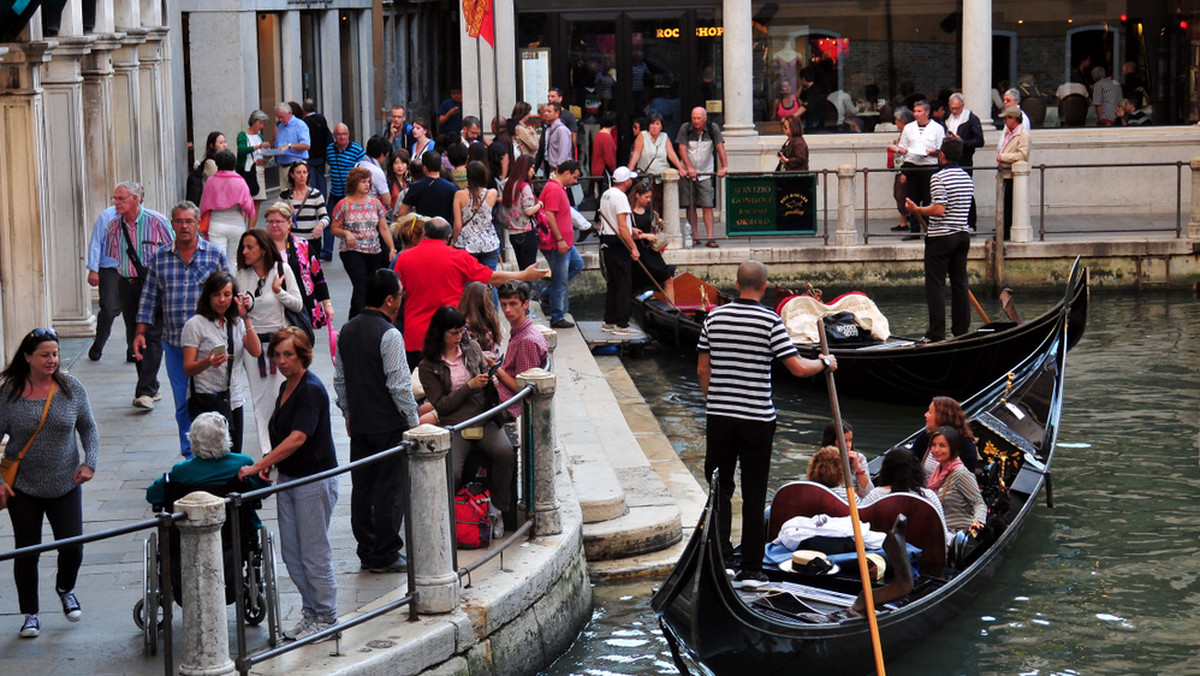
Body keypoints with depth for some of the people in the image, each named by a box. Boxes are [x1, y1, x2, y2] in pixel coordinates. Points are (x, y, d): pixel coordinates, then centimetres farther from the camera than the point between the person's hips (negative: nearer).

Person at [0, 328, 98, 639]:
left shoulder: (71, 388, -3)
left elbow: (88, 428, 7)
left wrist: (90, 462, -7)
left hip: (65, 485, 1)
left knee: (73, 548, 0)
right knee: (26, 552, 4)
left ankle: (65, 589, 33)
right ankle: (30, 614, 21)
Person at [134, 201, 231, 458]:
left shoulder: (215, 255, 2)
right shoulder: (159, 258, 7)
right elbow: (149, 297, 11)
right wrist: (141, 332, 3)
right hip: (174, 342, 2)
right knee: (183, 403, 6)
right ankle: (190, 454, 15)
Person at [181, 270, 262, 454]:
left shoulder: (236, 323, 11)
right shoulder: (196, 324, -4)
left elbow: (256, 352, -3)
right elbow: (187, 369, -9)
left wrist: (245, 318, -7)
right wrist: (208, 362, -29)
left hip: (233, 400, 5)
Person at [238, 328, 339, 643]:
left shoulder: (311, 390, -17)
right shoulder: (286, 387, 11)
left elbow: (297, 439, -26)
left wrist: (257, 466, -26)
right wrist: (269, 464, 5)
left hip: (315, 479, -9)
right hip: (288, 478, 9)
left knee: (314, 553, -2)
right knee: (291, 552, 12)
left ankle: (326, 619, 8)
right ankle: (311, 613, 22)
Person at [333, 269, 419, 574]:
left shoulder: (347, 331, 7)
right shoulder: (389, 335, -17)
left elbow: (340, 379, 14)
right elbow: (399, 385, -18)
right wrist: (413, 420, -8)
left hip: (359, 424, 8)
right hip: (389, 426, -8)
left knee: (362, 488, 12)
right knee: (390, 489, 0)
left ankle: (367, 551, 20)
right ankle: (384, 556, 4)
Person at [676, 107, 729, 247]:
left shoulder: (713, 129, -4)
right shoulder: (685, 129, -5)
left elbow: (720, 147, -10)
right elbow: (682, 149, -11)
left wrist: (724, 166, -22)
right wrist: (689, 168, -23)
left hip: (705, 173, -1)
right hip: (688, 173, 1)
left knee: (707, 206, -7)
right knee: (690, 205, 2)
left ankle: (710, 237, -10)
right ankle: (695, 236, 11)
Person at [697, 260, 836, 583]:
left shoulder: (715, 316, 1)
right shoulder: (770, 321, -10)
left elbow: (703, 369, 6)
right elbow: (797, 368, -11)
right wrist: (825, 362, 8)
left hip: (719, 415, 3)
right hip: (756, 419, -3)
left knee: (719, 485, 14)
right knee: (753, 494, 4)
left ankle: (719, 551, 6)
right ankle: (750, 566, 8)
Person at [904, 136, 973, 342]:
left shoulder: (939, 178, -14)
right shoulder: (967, 178, 10)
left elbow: (939, 209, -22)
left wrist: (916, 210, -9)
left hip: (941, 238, -7)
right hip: (963, 235, 7)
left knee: (935, 285, -2)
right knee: (960, 283, 10)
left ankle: (937, 333, -4)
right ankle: (962, 331, 12)